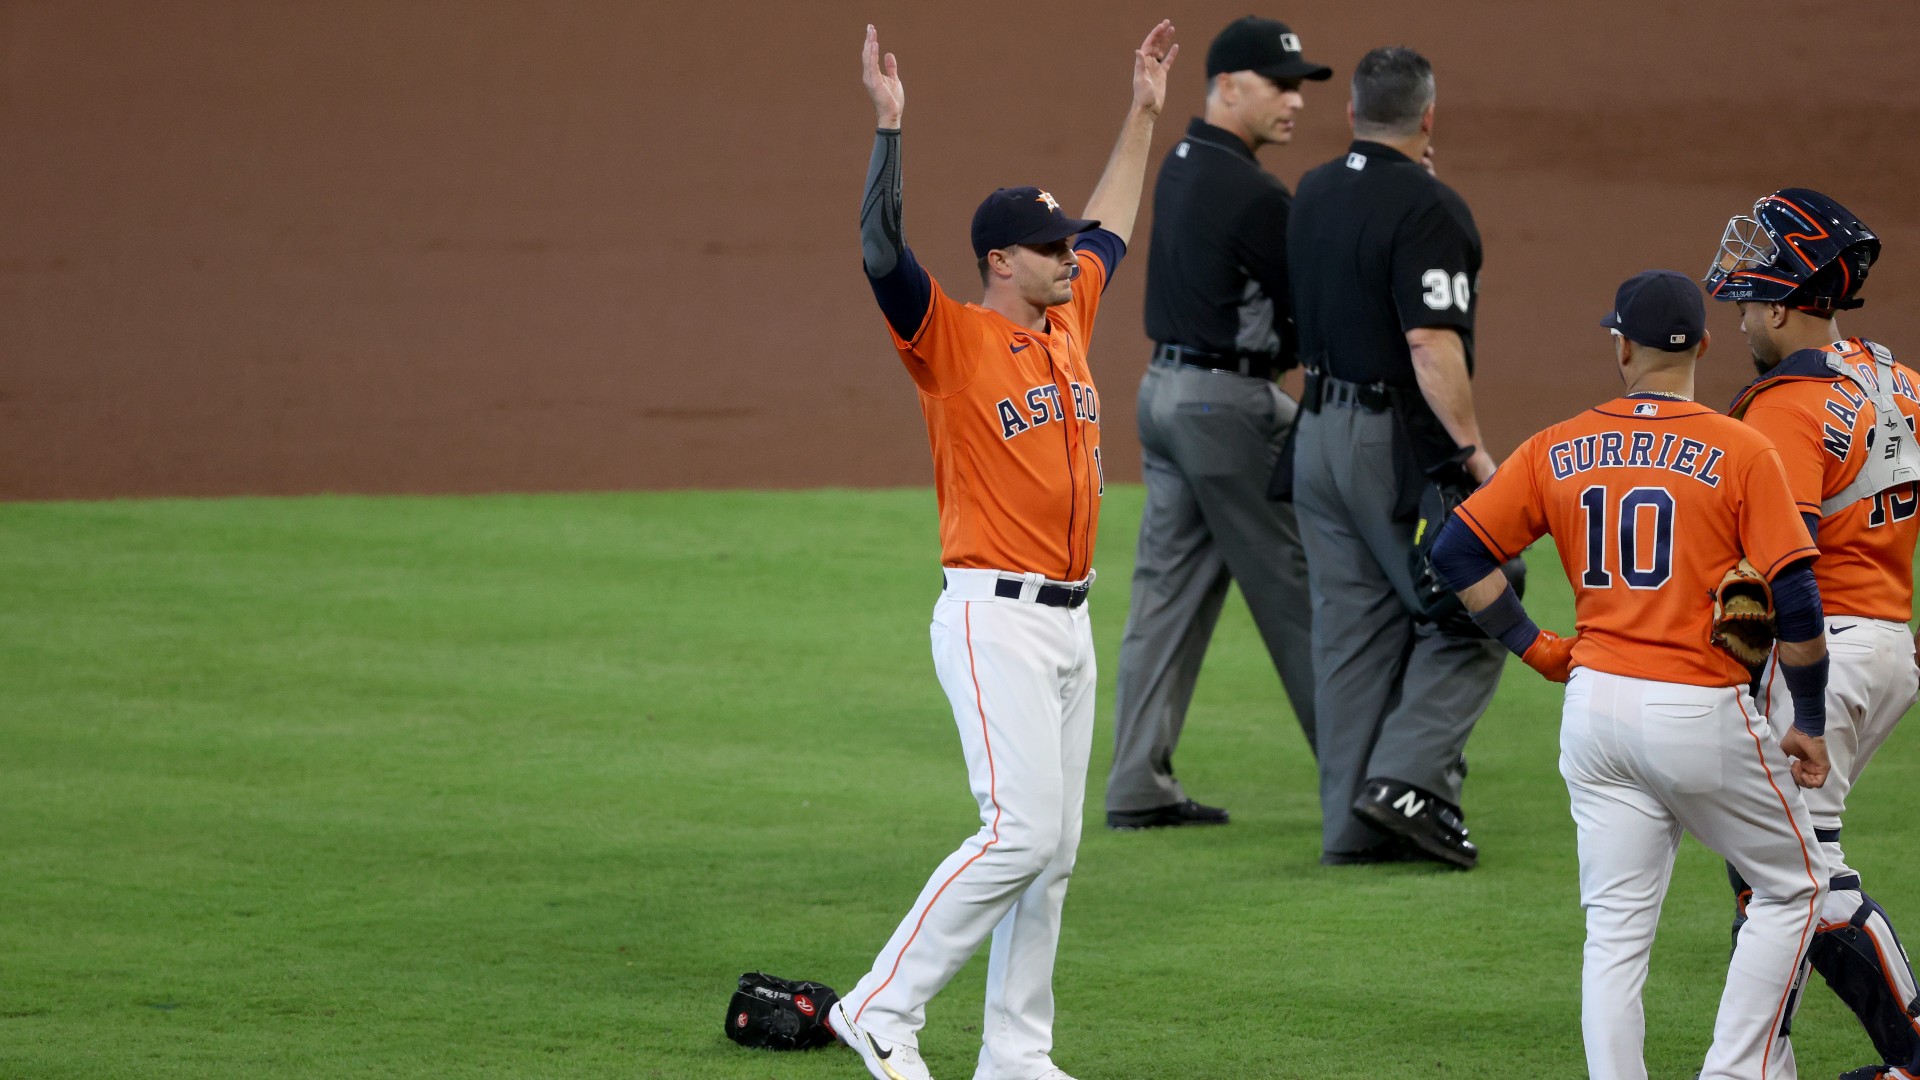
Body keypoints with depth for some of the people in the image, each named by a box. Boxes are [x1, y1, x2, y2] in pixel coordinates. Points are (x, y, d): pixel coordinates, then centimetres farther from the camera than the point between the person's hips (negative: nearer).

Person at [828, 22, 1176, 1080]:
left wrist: (1142, 114, 32)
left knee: (1052, 846, 7)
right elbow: (882, 253, -24)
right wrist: (889, 128, -29)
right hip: (995, 619, -8)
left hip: (1068, 622, 8)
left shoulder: (1067, 321, 14)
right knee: (1022, 830, -16)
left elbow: (1112, 229, 31)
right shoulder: (953, 338, -8)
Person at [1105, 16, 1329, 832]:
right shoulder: (1252, 195, -19)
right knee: (1296, 593, -1)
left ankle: (1139, 787, 6)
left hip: (1165, 391, 9)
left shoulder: (1181, 166, 10)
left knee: (1170, 592, 8)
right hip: (1230, 403, -9)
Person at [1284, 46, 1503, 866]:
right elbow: (1432, 343, -23)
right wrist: (1472, 450, -22)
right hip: (1401, 437, -8)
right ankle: (1409, 777, -13)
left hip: (1320, 429, 8)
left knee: (1352, 628, 9)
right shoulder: (1425, 208, -16)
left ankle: (1351, 819, 7)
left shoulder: (1312, 195, 9)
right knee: (1471, 615, 1)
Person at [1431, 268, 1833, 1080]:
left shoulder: (1558, 451, 4)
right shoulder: (1742, 453, -6)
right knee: (1792, 888, 13)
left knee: (1616, 930, 7)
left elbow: (1457, 550, 3)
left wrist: (1532, 646, 11)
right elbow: (1795, 602, -9)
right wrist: (1810, 724, 1)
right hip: (1704, 710, -4)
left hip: (1596, 705, 4)